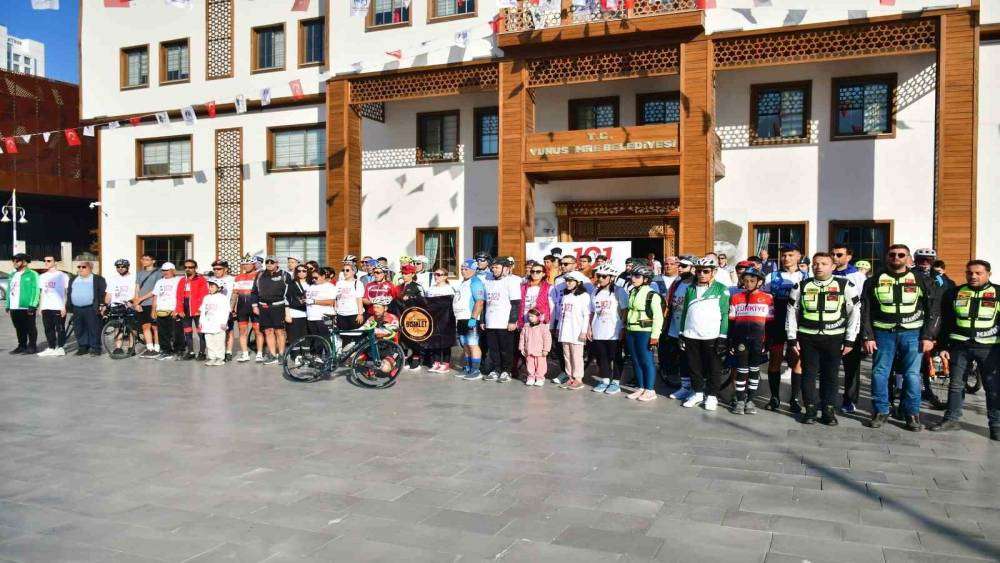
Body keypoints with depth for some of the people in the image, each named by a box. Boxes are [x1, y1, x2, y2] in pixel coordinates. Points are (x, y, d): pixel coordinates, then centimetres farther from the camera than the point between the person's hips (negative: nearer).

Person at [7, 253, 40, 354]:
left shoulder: (32, 274, -5)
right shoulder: (12, 275, 18)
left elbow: (36, 290, -12)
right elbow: (9, 290, 22)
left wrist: (32, 305, -19)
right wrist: (8, 305, 14)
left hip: (27, 307, -7)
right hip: (14, 308, 7)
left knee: (30, 328, 0)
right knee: (19, 328, 13)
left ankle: (32, 347, 6)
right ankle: (22, 346, 22)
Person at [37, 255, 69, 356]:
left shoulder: (62, 275, -1)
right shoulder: (42, 277, 17)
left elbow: (67, 292, -2)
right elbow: (42, 292, 19)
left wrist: (64, 306, -9)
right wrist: (40, 306, 12)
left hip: (58, 307, -6)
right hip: (46, 307, 6)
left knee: (60, 328, -3)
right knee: (48, 329, 8)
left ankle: (61, 348, 3)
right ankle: (51, 348, 14)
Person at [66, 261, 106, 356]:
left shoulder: (98, 279, 2)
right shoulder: (73, 279, 19)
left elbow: (103, 293, -3)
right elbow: (69, 294, 20)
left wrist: (102, 306, -11)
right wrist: (69, 307, 12)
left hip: (91, 309, -6)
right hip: (76, 309, 6)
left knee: (94, 329, -4)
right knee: (79, 330, 9)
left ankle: (95, 348, 2)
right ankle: (83, 347, 18)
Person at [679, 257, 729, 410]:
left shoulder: (721, 289, -2)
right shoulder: (690, 289, 12)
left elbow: (725, 314, -4)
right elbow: (684, 312, 17)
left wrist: (722, 337, -9)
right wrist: (682, 333, 12)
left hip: (712, 336, -4)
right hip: (691, 336, 4)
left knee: (713, 368, 3)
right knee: (694, 366, 10)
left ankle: (711, 396, 14)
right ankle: (698, 393, 23)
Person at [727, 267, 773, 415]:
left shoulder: (767, 298, 2)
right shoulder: (735, 298, 4)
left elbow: (770, 322, 4)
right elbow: (731, 322, 5)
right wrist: (730, 342, 2)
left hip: (758, 340, 0)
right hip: (740, 339, 0)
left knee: (754, 370, 7)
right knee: (741, 370, 3)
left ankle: (750, 400, 17)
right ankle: (740, 400, 13)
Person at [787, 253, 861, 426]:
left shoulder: (846, 286, -1)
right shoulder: (802, 286, 5)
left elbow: (855, 313, 1)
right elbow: (792, 312, 9)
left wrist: (850, 340, -3)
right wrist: (792, 338, 4)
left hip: (834, 338, -1)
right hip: (807, 337, 1)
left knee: (830, 375, 4)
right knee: (808, 374, 3)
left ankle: (829, 411, 14)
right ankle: (810, 410, 13)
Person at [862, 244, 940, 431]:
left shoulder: (921, 281, 5)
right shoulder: (874, 281, 6)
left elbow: (933, 311, 4)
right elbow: (865, 311, 5)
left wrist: (928, 337, -4)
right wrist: (868, 337, -2)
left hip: (912, 334, -1)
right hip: (883, 334, 1)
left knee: (912, 375, 0)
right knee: (879, 373, 2)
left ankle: (912, 414, 11)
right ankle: (880, 411, 13)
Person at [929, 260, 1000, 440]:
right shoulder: (954, 293, 6)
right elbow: (945, 323, 9)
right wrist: (943, 347, 5)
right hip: (960, 347, 2)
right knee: (956, 384, 7)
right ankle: (952, 419, 17)